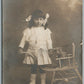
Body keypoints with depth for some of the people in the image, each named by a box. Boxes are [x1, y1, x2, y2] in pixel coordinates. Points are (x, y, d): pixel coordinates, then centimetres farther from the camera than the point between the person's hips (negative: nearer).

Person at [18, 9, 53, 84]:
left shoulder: (46, 30, -2)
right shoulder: (28, 30, -2)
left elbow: (48, 40, 3)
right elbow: (24, 39, 4)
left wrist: (49, 49, 0)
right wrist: (21, 48, -1)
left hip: (42, 52, -1)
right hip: (32, 52, 1)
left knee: (42, 68, 6)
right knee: (33, 68, 10)